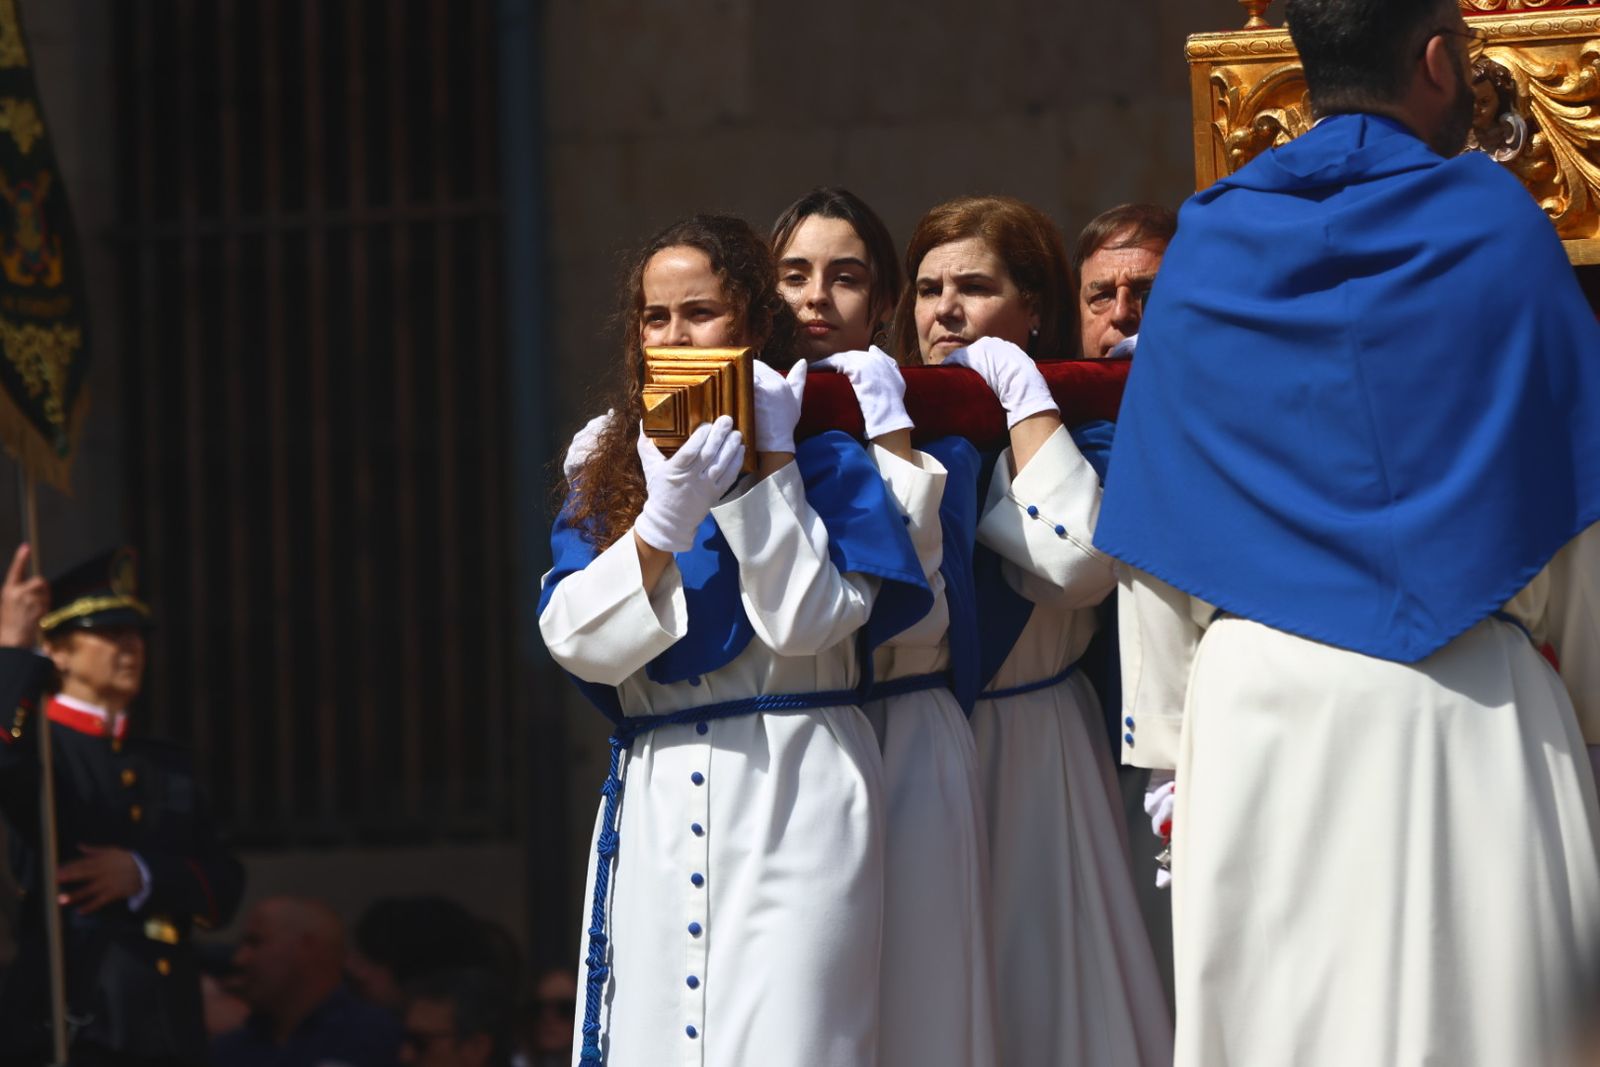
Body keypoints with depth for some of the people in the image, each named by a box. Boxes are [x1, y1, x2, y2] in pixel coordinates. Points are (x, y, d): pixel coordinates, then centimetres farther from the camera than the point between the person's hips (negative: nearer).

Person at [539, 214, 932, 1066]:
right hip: (654, 803, 4)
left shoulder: (824, 463, 6)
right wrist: (666, 523, -13)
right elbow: (578, 642, 1)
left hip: (790, 806, -3)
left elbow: (806, 621, -8)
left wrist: (769, 467, -5)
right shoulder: (606, 479, 15)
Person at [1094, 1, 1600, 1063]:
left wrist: (1168, 735, 10)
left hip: (1258, 703, 3)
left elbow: (1155, 539, 6)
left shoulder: (1206, 249, 7)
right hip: (1470, 715, -3)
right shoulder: (1498, 227, 0)